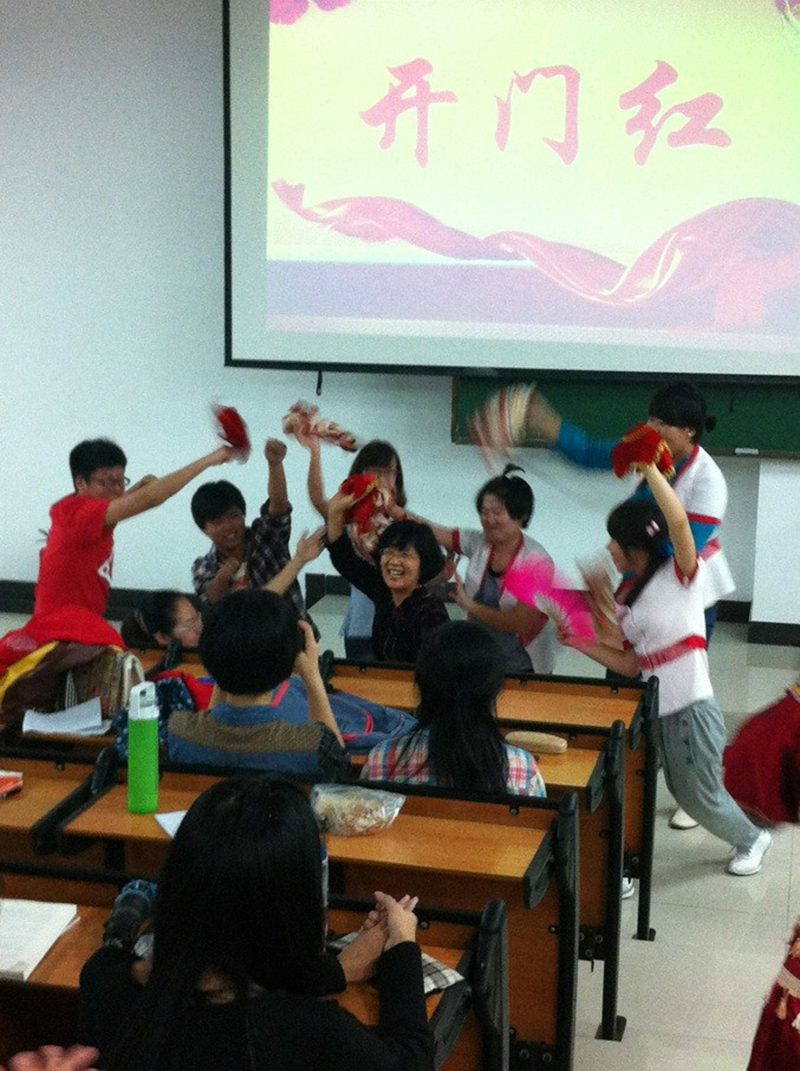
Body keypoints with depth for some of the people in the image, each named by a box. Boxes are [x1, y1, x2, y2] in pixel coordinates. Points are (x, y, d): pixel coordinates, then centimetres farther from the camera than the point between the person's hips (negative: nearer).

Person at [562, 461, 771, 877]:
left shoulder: (680, 574, -10)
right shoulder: (627, 598, 10)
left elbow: (678, 522, -30)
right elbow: (630, 665, 9)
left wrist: (649, 468, -29)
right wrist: (581, 642, 3)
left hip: (691, 710, -7)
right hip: (651, 710, 7)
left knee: (700, 798, 12)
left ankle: (752, 841, 41)